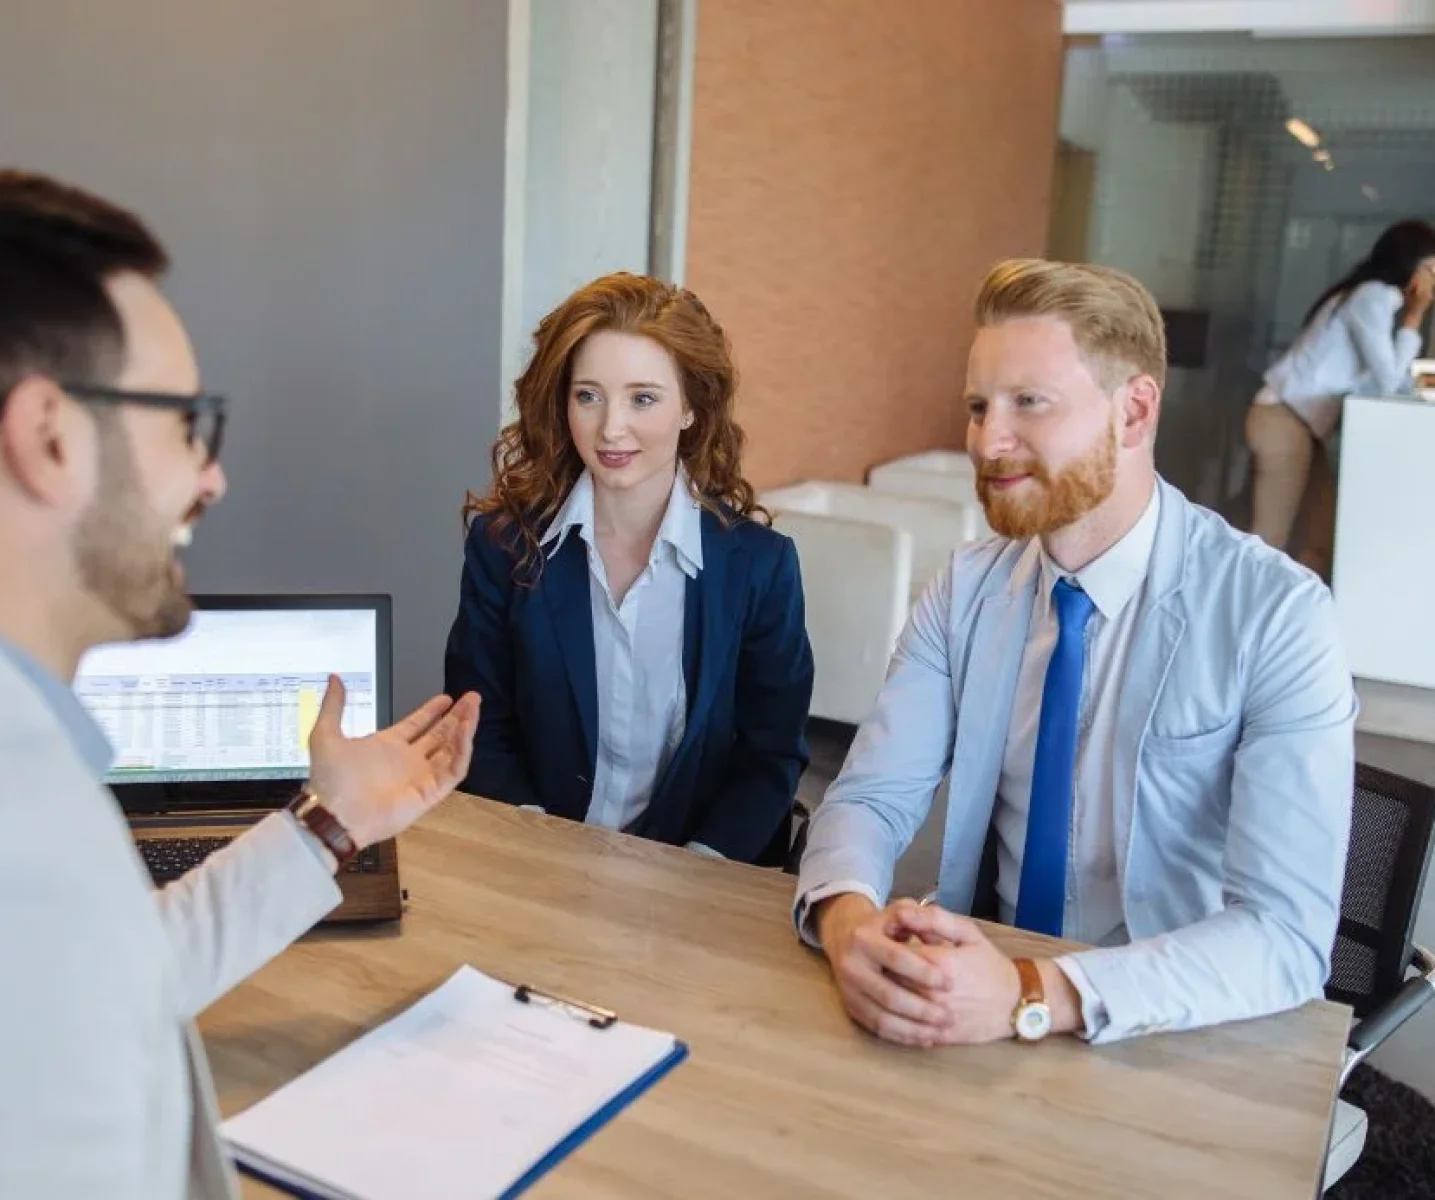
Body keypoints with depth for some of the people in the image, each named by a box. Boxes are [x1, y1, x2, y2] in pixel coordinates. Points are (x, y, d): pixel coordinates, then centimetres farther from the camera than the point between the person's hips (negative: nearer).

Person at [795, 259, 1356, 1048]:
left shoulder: (1278, 616, -14)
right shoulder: (967, 590, 0)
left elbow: (1285, 935, -20)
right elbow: (869, 796, -4)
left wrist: (1031, 996, -32)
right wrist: (848, 920, -26)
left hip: (1179, 1041, -2)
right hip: (980, 983, 3)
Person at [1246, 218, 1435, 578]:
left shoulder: (1376, 298, 15)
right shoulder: (1375, 296, -13)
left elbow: (1393, 381, 14)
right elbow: (1387, 382, -16)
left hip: (1303, 425, 10)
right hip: (1283, 422, -10)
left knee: (1324, 543, 7)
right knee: (1269, 546, -8)